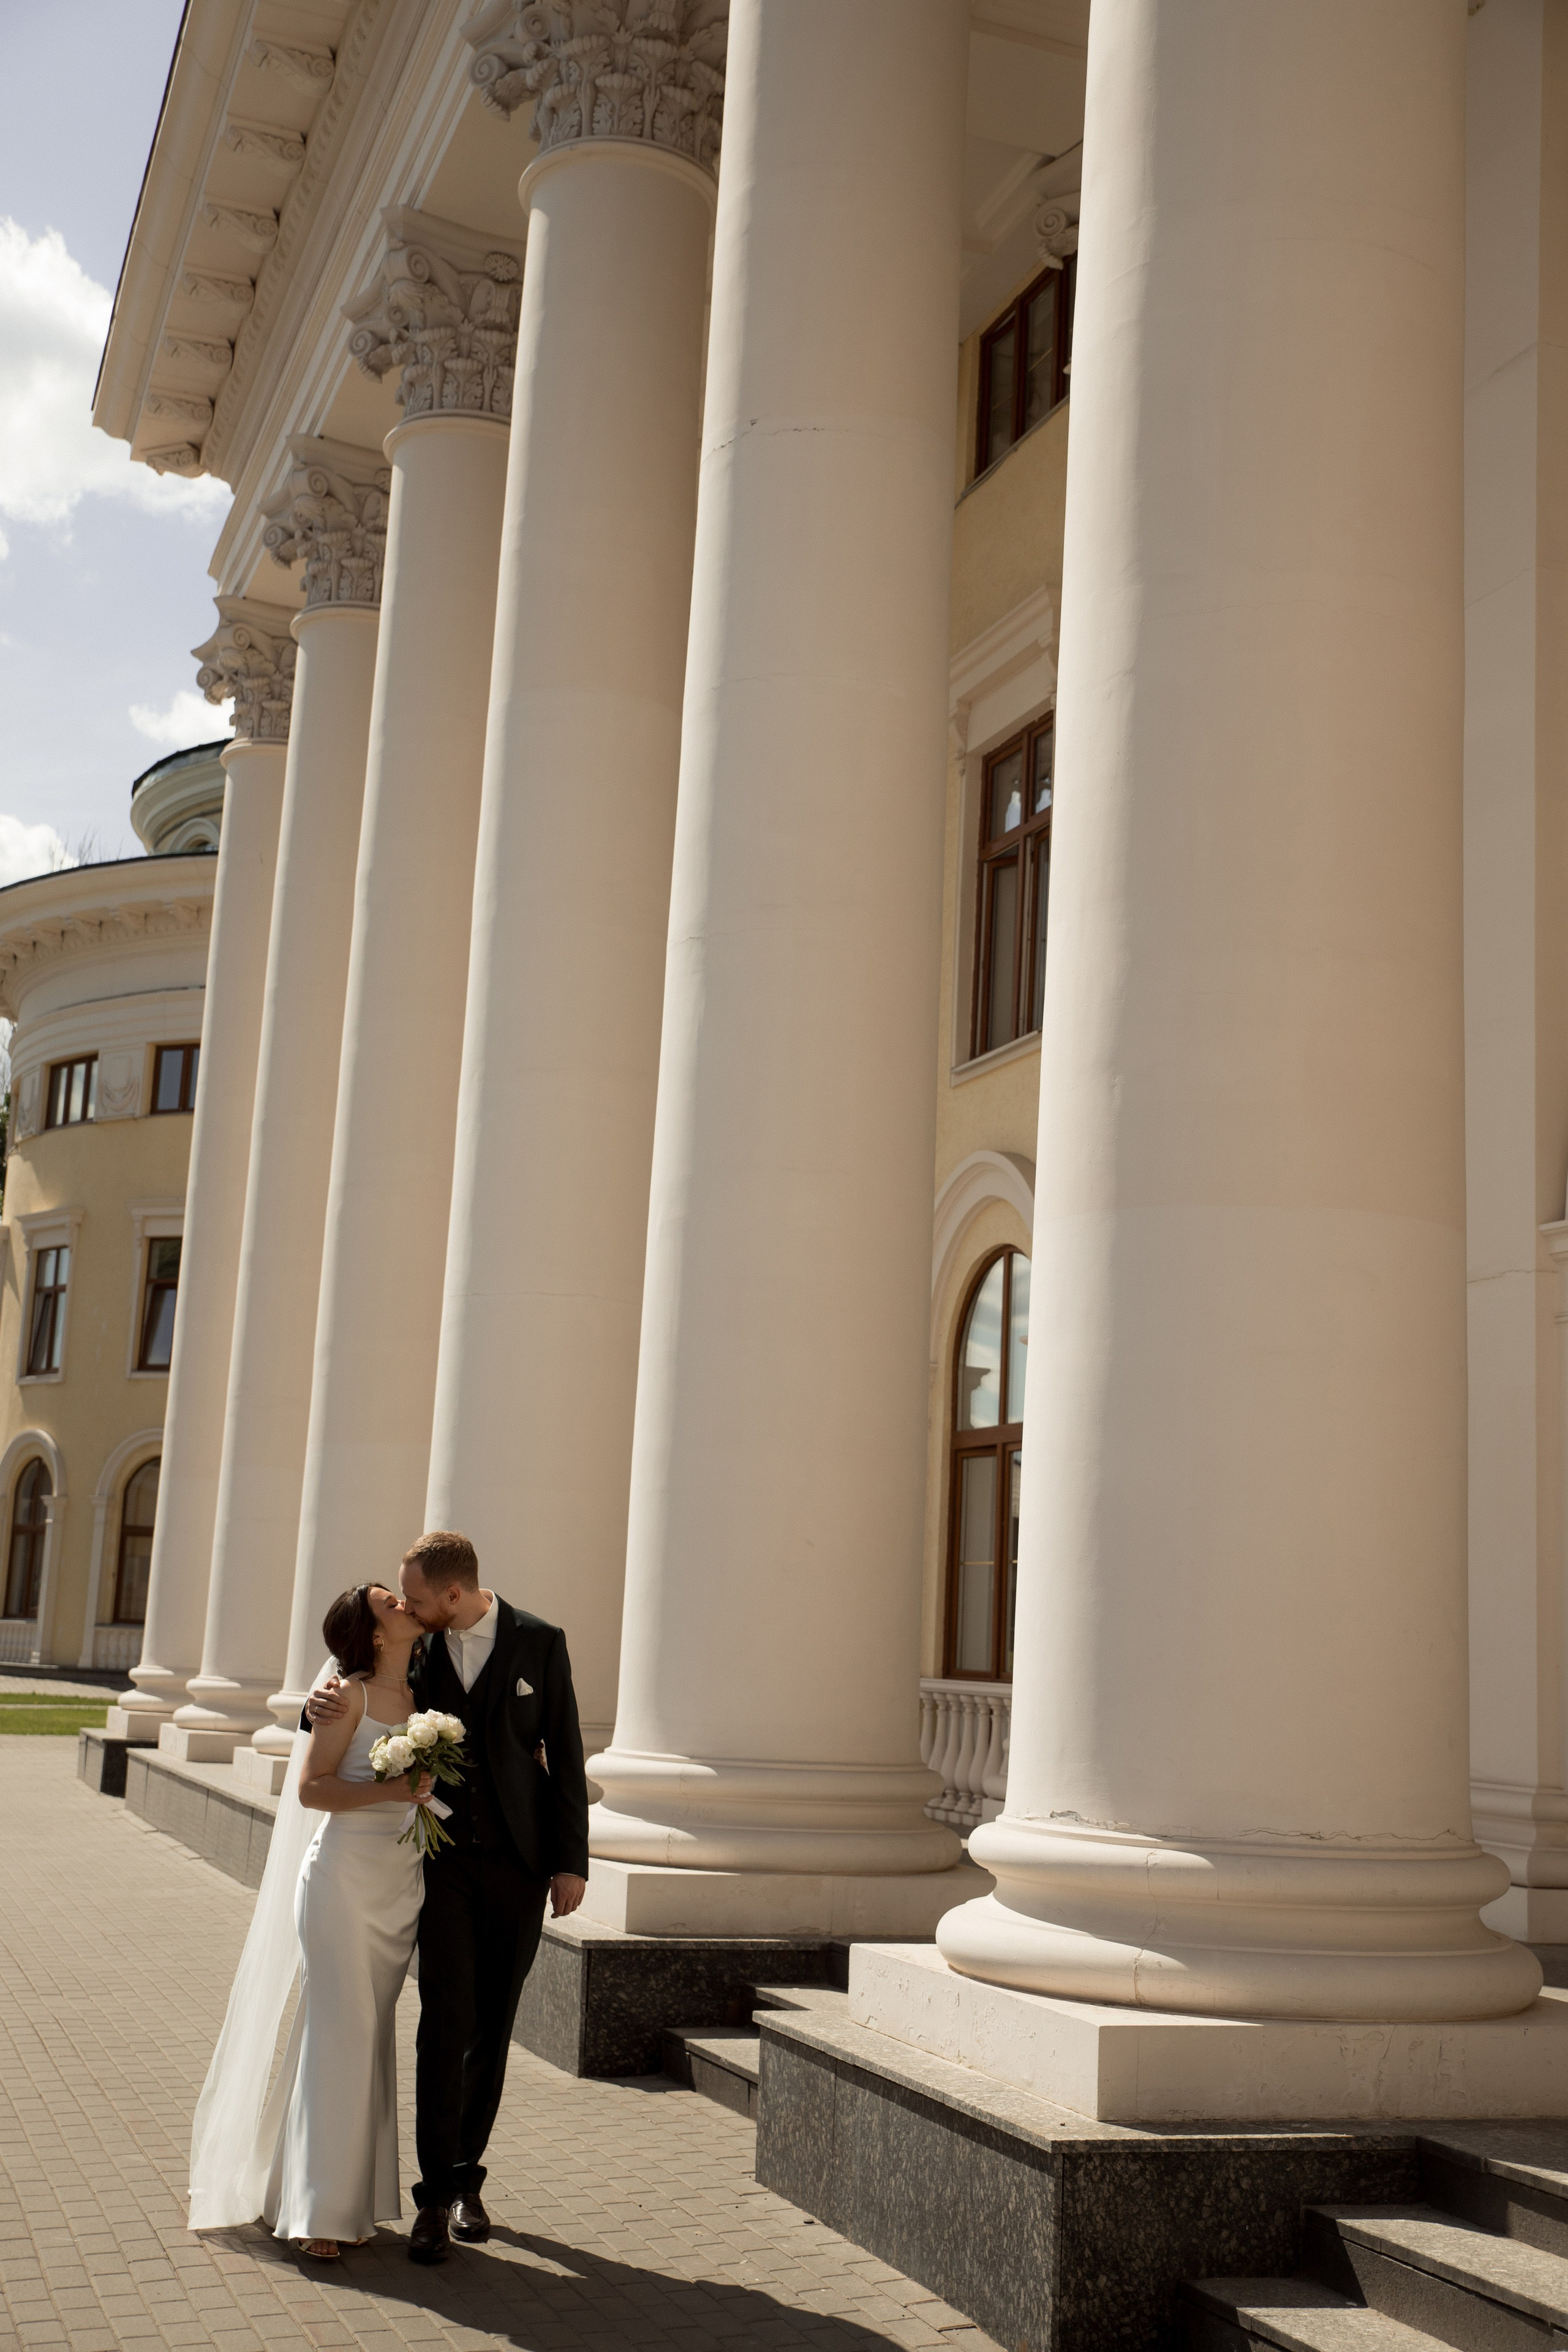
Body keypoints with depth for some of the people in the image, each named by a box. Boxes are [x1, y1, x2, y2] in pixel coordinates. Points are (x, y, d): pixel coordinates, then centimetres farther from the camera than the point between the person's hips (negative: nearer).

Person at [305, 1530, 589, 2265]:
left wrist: (571, 1861, -4)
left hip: (518, 1861, 0)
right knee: (446, 2017, -10)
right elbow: (363, 1725, 10)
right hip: (444, 1858, 0)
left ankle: (466, 2176, 23)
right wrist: (323, 1703, -15)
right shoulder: (414, 1651, 0)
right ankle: (437, 2194, -4)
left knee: (492, 2024, 8)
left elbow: (565, 1754, -1)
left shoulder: (539, 1643, -4)